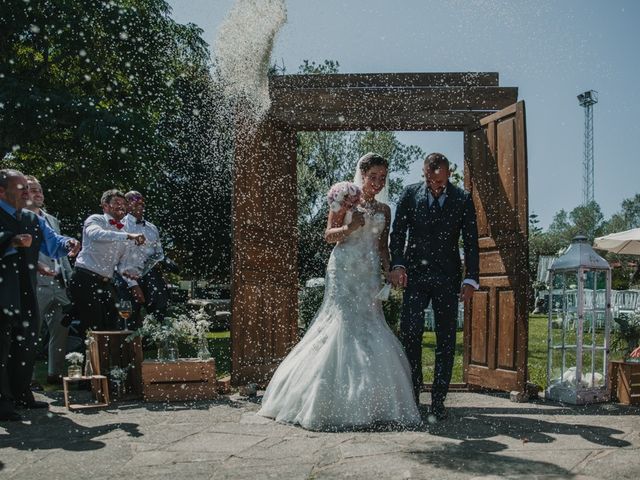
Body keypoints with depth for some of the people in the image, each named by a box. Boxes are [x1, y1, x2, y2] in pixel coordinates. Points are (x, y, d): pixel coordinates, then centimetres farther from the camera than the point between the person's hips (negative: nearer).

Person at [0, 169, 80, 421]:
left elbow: (52, 242, 14)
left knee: (27, 345, 12)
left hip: (27, 294, 7)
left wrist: (68, 244, -6)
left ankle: (22, 395, 24)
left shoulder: (33, 220, 16)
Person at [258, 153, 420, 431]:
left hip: (369, 275, 4)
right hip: (344, 271, -4)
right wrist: (349, 228, -18)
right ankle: (336, 403, -4)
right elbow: (328, 235, -1)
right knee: (343, 325, -10)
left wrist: (389, 272, 7)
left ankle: (368, 403, 6)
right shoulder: (346, 199, 3)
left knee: (369, 329, -1)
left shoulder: (384, 210, 16)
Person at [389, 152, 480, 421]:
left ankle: (438, 401, 10)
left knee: (446, 340, 2)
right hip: (415, 275, 0)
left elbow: (471, 243, 2)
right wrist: (397, 265, -13)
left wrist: (471, 279, -7)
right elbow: (398, 233, 2)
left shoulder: (463, 200, 2)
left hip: (447, 278, 0)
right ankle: (411, 396, 5)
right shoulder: (410, 194, 3)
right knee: (410, 334, -7)